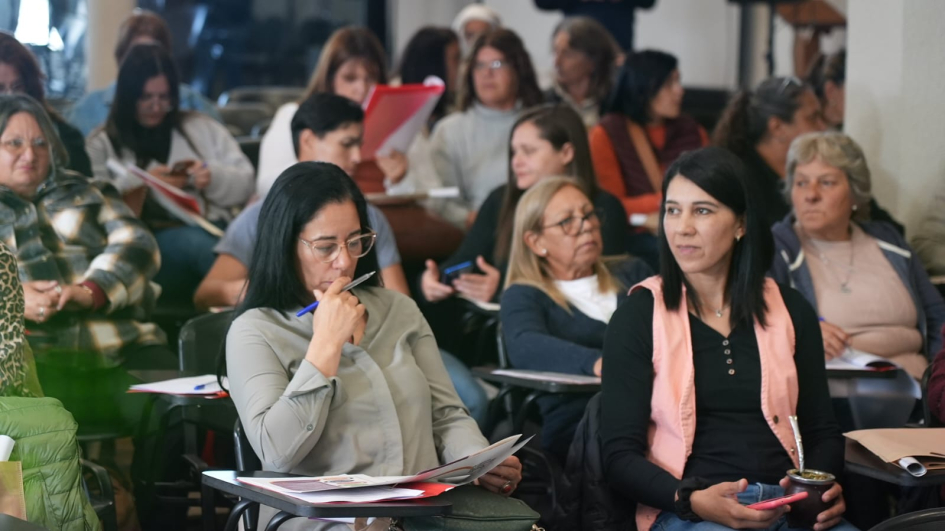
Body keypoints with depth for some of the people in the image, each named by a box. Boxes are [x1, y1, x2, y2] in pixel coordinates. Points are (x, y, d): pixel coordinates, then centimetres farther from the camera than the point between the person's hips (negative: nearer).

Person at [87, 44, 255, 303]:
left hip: (215, 231, 3)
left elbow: (245, 185, 20)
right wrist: (142, 183, -8)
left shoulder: (202, 127, 26)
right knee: (194, 241, -40)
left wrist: (214, 178, -1)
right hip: (150, 240, -2)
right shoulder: (102, 144, 19)